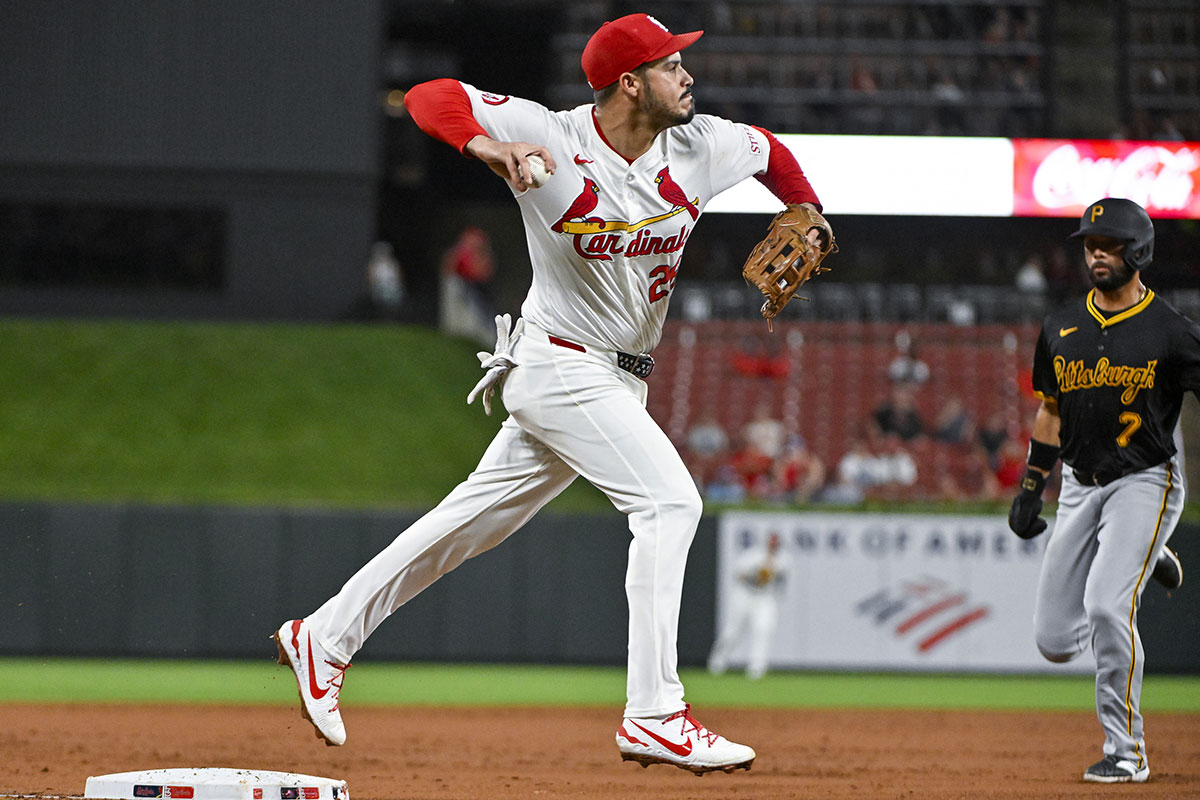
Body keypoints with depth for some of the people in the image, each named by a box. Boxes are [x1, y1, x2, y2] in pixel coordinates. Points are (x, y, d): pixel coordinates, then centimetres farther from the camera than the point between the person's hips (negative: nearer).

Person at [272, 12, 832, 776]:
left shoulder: (699, 148, -1)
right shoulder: (553, 138, -17)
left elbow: (769, 150, 21)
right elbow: (430, 98, -21)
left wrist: (809, 218, 7)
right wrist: (484, 145, -40)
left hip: (618, 381, 7)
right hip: (557, 363, -7)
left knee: (473, 522, 14)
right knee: (669, 500, -20)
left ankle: (324, 639, 25)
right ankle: (653, 714, -20)